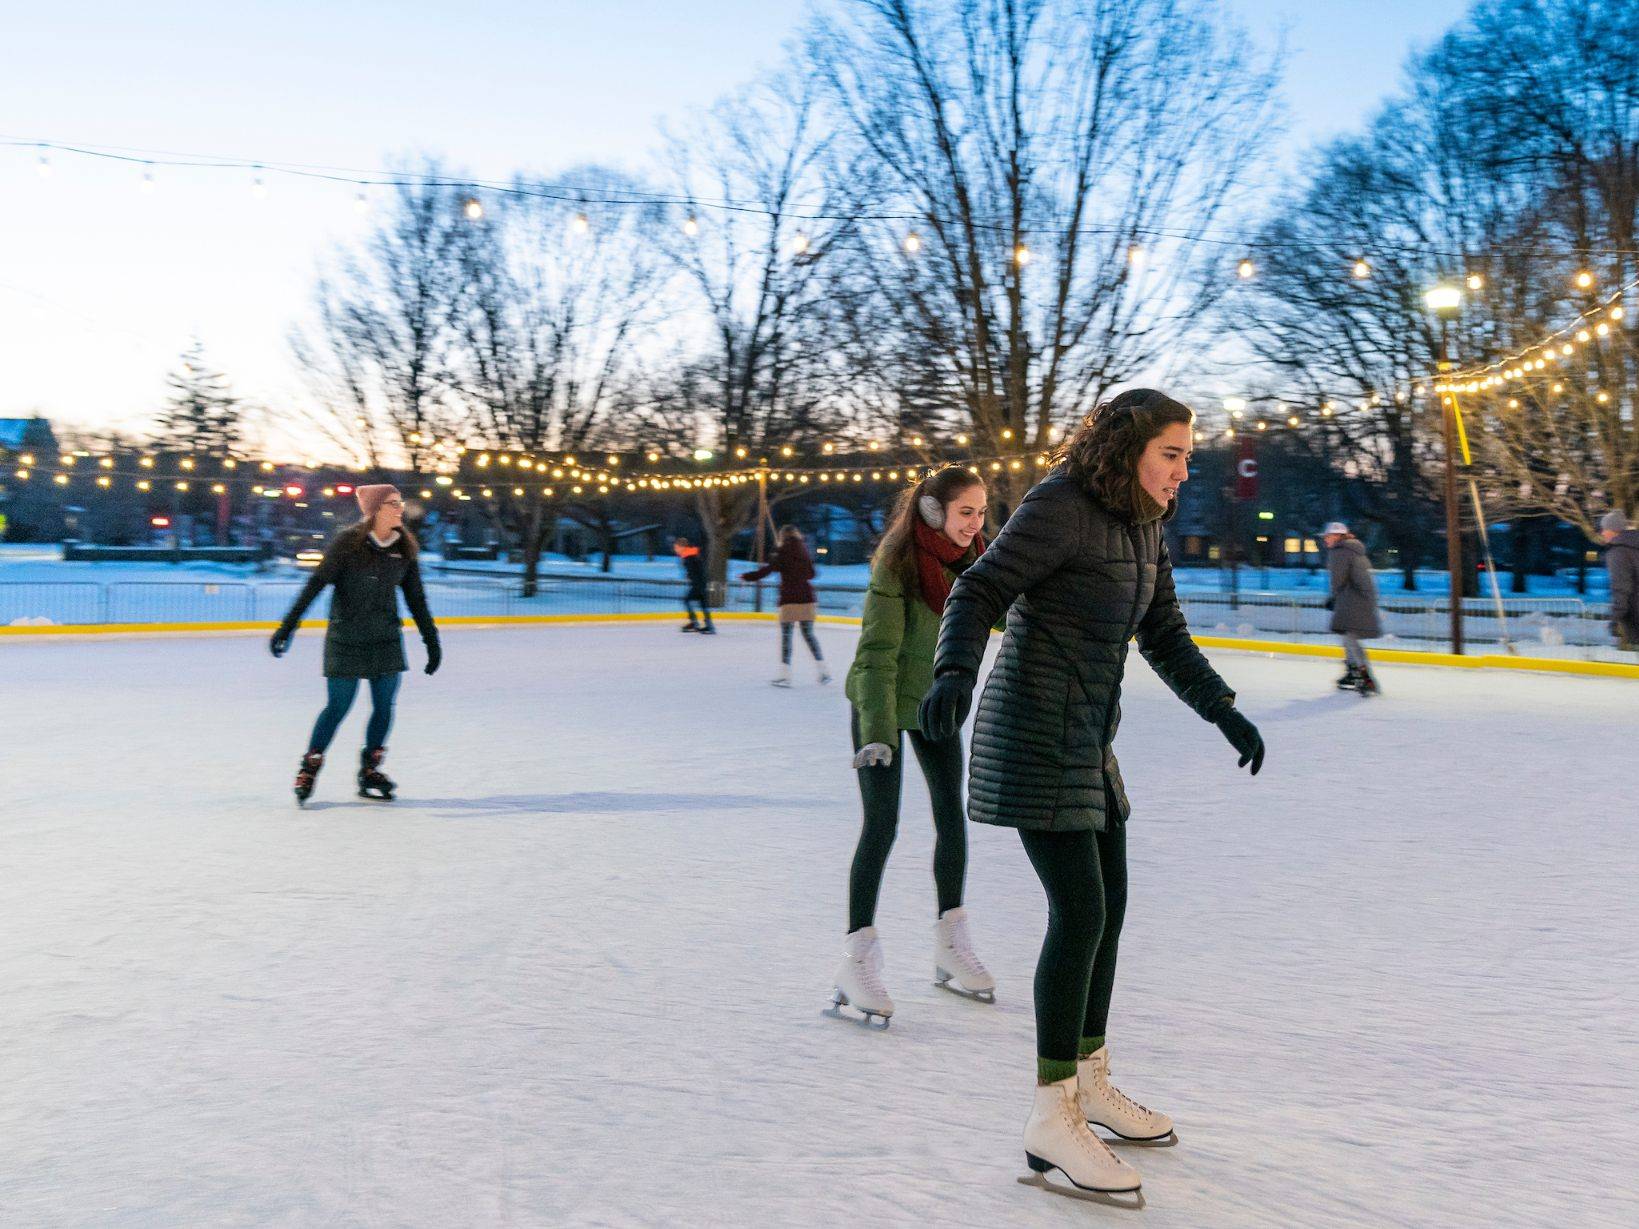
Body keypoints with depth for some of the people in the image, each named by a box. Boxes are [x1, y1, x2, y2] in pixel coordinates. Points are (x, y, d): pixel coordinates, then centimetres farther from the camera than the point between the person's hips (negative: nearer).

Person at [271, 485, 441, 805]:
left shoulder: (405, 548, 1)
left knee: (384, 707, 4)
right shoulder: (349, 541, -13)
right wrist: (287, 627, -20)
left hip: (387, 640, 5)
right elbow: (316, 583, -15)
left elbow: (416, 598, 9)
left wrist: (431, 640, 10)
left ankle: (370, 771, 20)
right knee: (339, 706, -1)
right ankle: (309, 768, 17)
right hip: (346, 640, -4)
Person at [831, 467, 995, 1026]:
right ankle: (857, 962, -1)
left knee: (952, 816, 7)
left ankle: (951, 947, 22)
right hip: (881, 705, -6)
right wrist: (877, 731, -34)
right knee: (881, 824, -9)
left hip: (936, 702, 6)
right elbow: (878, 652, -27)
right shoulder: (899, 564, -25)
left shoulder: (973, 559, -9)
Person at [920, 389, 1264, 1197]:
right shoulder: (1060, 508, -15)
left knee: (1108, 908, 14)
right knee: (1079, 912, -11)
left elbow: (1164, 638, 17)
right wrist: (956, 672, -37)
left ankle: (1088, 1080, 29)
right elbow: (980, 592, -20)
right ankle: (1053, 1117, -2)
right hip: (1034, 736, -9)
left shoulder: (1142, 529, 11)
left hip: (1087, 742, 9)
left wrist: (1226, 714, 10)